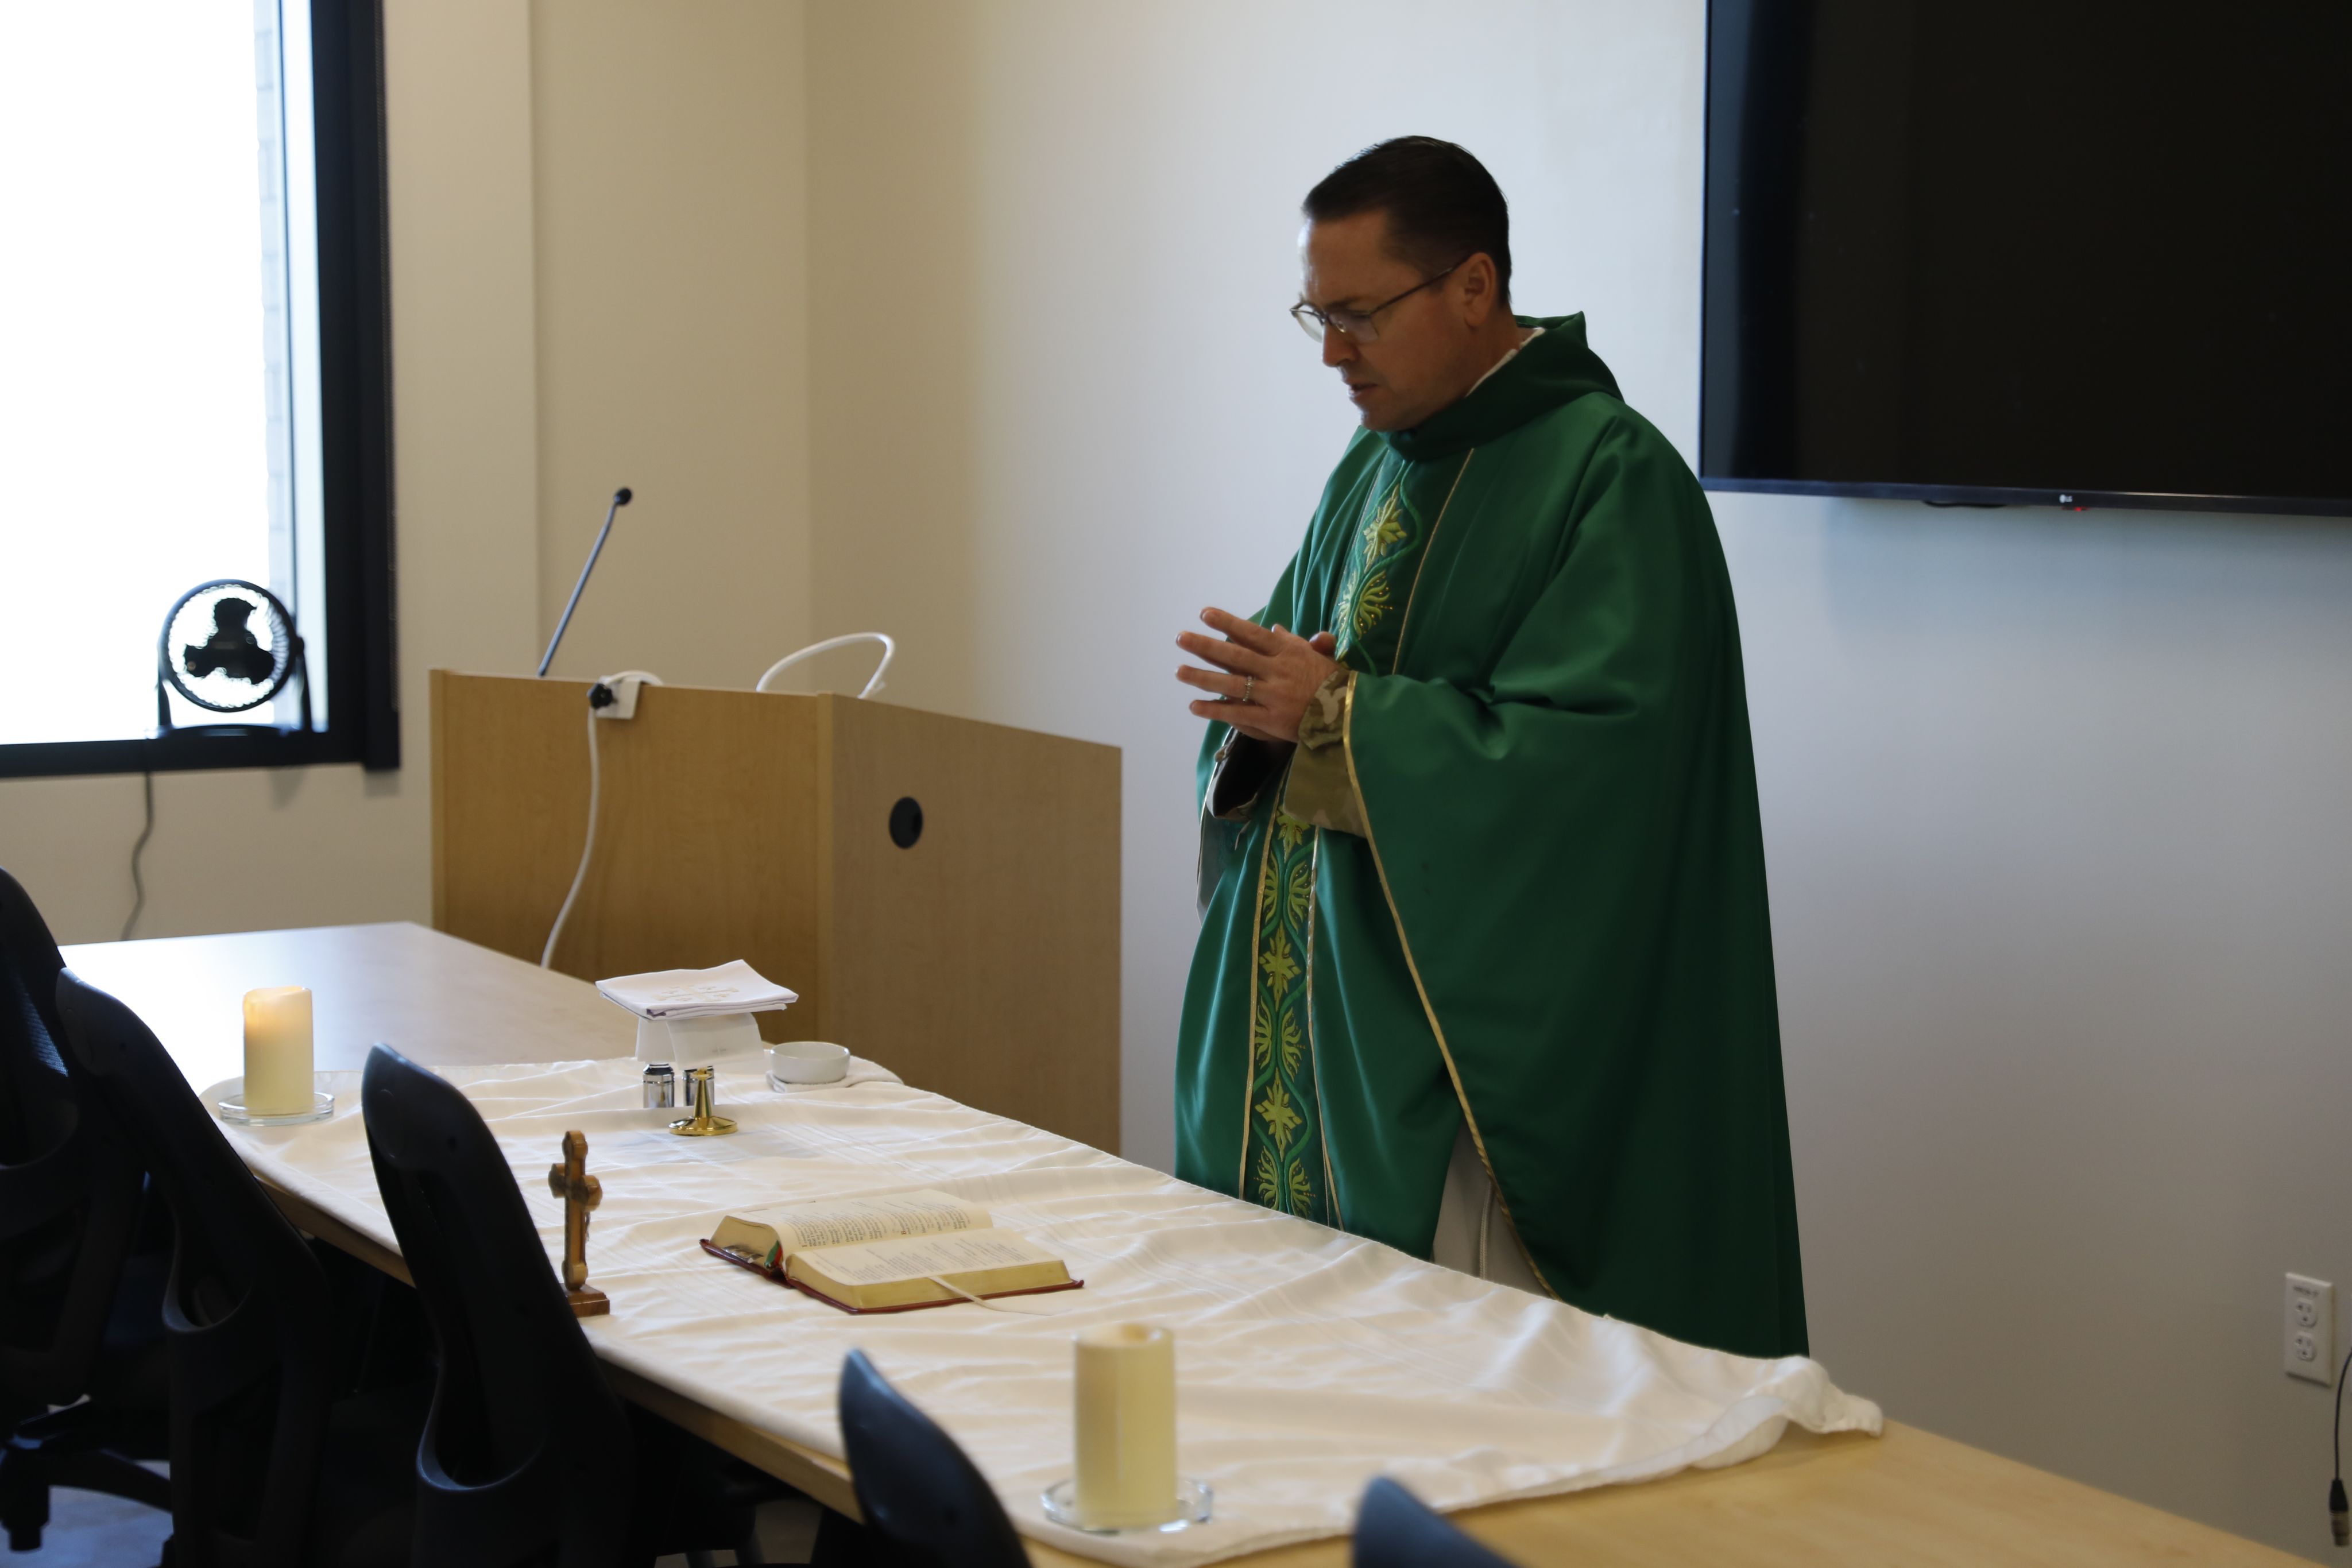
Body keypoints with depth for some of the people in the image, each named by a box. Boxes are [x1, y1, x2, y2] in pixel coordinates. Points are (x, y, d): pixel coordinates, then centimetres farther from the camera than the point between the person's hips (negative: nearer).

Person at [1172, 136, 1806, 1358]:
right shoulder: (1378, 465, 14)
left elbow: (1585, 753, -22)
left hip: (1473, 1044, -8)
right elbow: (1290, 666, 17)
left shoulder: (1610, 477, -12)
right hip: (1309, 1025, 8)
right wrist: (1262, 705, -7)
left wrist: (1334, 714, -19)